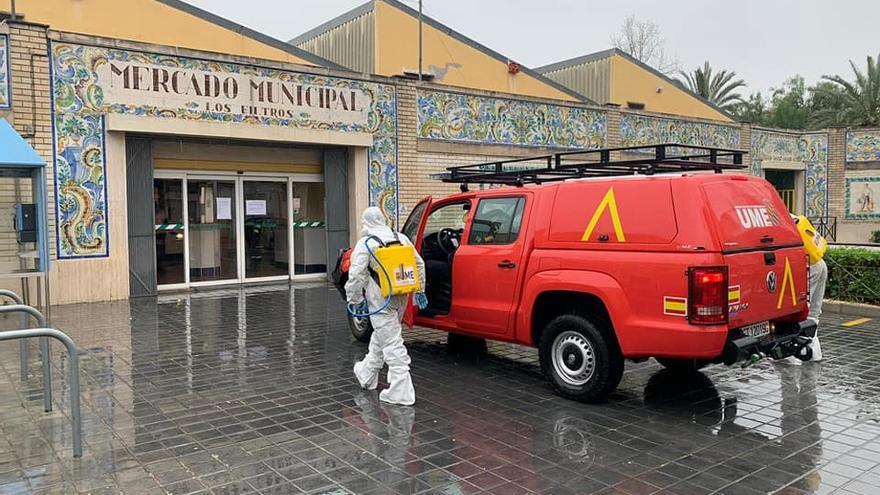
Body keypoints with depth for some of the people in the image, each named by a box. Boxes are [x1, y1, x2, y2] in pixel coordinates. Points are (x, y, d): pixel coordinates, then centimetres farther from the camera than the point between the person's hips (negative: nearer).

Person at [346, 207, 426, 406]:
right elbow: (419, 264, 11)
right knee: (381, 335, 23)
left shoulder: (365, 244, -10)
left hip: (381, 301, -6)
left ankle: (401, 392, -4)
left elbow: (355, 275, -15)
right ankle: (367, 373, 41)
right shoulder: (401, 238, 7)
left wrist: (355, 299, -3)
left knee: (392, 344, -5)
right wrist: (419, 290, 19)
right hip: (401, 298, 7)